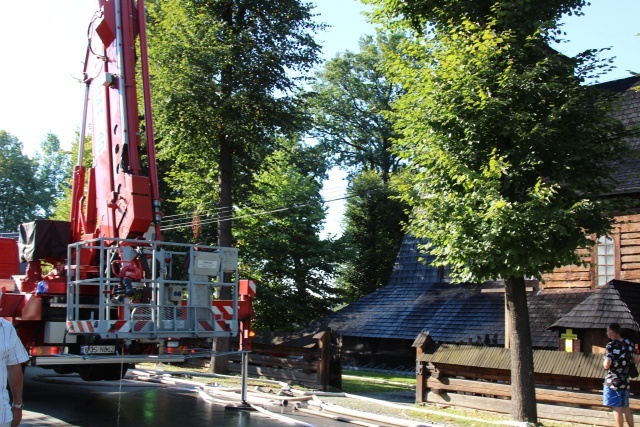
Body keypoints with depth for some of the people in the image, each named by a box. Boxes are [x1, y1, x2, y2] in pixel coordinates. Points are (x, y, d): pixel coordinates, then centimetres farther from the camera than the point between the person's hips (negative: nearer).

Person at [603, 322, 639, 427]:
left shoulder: (611, 346, -18)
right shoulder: (629, 343, 0)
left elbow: (606, 365, -23)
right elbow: (636, 360, 8)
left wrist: (604, 362, -1)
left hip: (613, 381, -6)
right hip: (625, 381, 6)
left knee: (617, 407, 3)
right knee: (626, 407, 16)